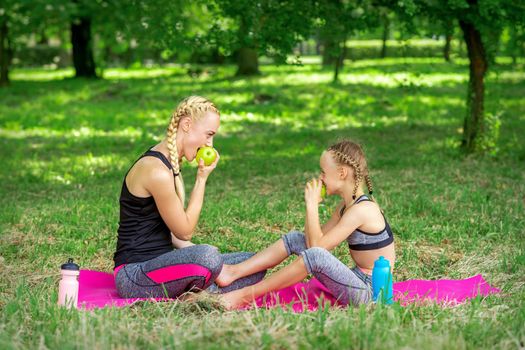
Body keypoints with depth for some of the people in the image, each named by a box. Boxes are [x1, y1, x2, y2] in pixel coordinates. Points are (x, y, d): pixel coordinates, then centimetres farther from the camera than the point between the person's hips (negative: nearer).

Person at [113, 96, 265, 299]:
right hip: (134, 273, -10)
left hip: (160, 263, 10)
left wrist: (199, 252, 2)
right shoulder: (157, 171, -19)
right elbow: (185, 231, -13)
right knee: (207, 257, -37)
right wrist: (202, 178, -9)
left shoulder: (170, 164, 14)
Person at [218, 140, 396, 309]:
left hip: (369, 291, -10)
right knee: (294, 238, 7)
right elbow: (312, 240, 10)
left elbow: (317, 246, -21)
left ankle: (245, 296, -24)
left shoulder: (361, 209, -20)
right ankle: (233, 272, 0)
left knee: (316, 255, -34)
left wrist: (312, 204, -15)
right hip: (358, 280, 10)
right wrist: (313, 203, 1)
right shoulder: (346, 205, 10)